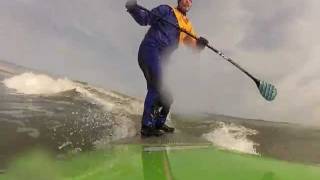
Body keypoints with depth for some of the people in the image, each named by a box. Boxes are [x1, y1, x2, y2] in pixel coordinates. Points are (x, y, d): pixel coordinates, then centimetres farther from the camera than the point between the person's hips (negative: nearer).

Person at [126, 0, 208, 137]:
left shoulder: (188, 26, 23)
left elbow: (194, 48, 16)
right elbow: (145, 19, 2)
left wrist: (200, 44, -7)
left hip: (162, 60, 8)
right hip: (150, 50, -7)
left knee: (166, 96, 10)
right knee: (157, 87, -22)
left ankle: (159, 124, 25)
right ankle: (147, 126, -22)